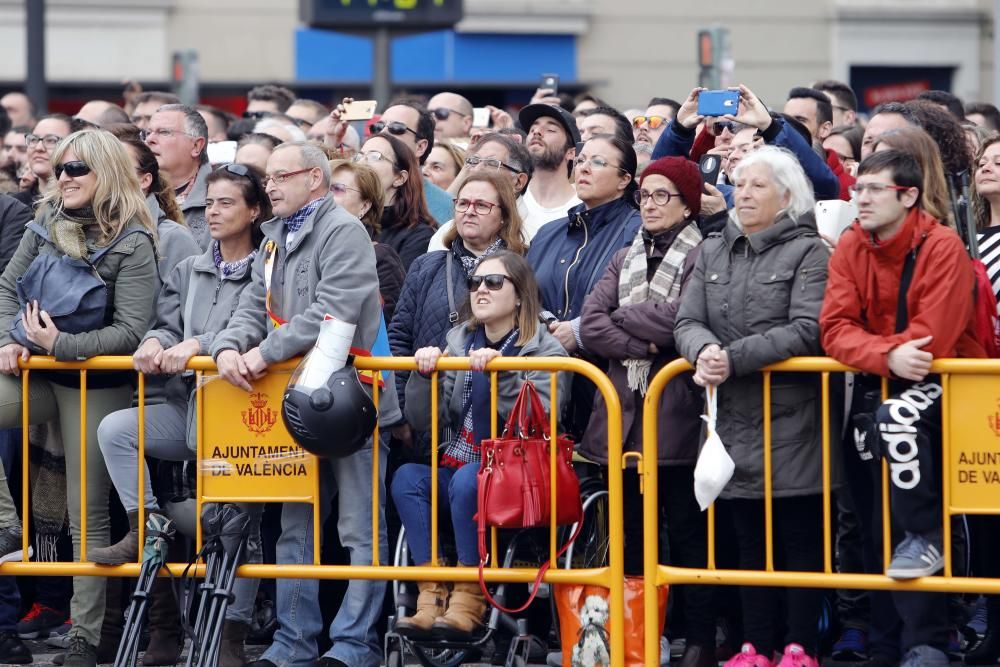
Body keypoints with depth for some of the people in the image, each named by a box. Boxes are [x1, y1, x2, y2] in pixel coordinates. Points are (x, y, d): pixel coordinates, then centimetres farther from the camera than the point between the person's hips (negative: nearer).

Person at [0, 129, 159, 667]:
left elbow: (130, 330, -16)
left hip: (96, 385, -4)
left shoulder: (132, 244, -11)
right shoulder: (46, 225, 5)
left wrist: (60, 344, -23)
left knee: (87, 512, 2)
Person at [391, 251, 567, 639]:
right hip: (456, 470, 5)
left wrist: (502, 374, -25)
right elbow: (425, 422, 6)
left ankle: (469, 598, -27)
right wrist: (424, 375, -11)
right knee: (407, 478, -25)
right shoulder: (458, 343, 12)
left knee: (467, 479, -35)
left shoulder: (545, 351, -1)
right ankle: (432, 593, -27)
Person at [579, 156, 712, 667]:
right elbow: (590, 324, 5)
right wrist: (643, 344, -11)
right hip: (623, 414, 6)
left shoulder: (702, 258, -4)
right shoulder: (625, 259, 17)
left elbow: (680, 319, -18)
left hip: (677, 414, -6)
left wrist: (620, 317, -2)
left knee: (687, 533, 0)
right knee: (629, 535, 10)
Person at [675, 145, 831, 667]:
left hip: (790, 422, -5)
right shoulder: (713, 252, 14)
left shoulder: (808, 252, -3)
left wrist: (734, 359, -21)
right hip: (734, 416, 5)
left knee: (799, 538, 0)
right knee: (749, 540, 10)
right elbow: (688, 321, 5)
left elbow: (807, 330, -15)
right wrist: (705, 349, -18)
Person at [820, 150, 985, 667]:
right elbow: (836, 329, -11)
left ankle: (926, 537, -18)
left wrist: (881, 353, -15)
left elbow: (932, 339, -25)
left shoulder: (941, 247, -17)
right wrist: (887, 355, -28)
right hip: (881, 383, 6)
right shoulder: (851, 248, -1)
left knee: (896, 417, -38)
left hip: (944, 381, -6)